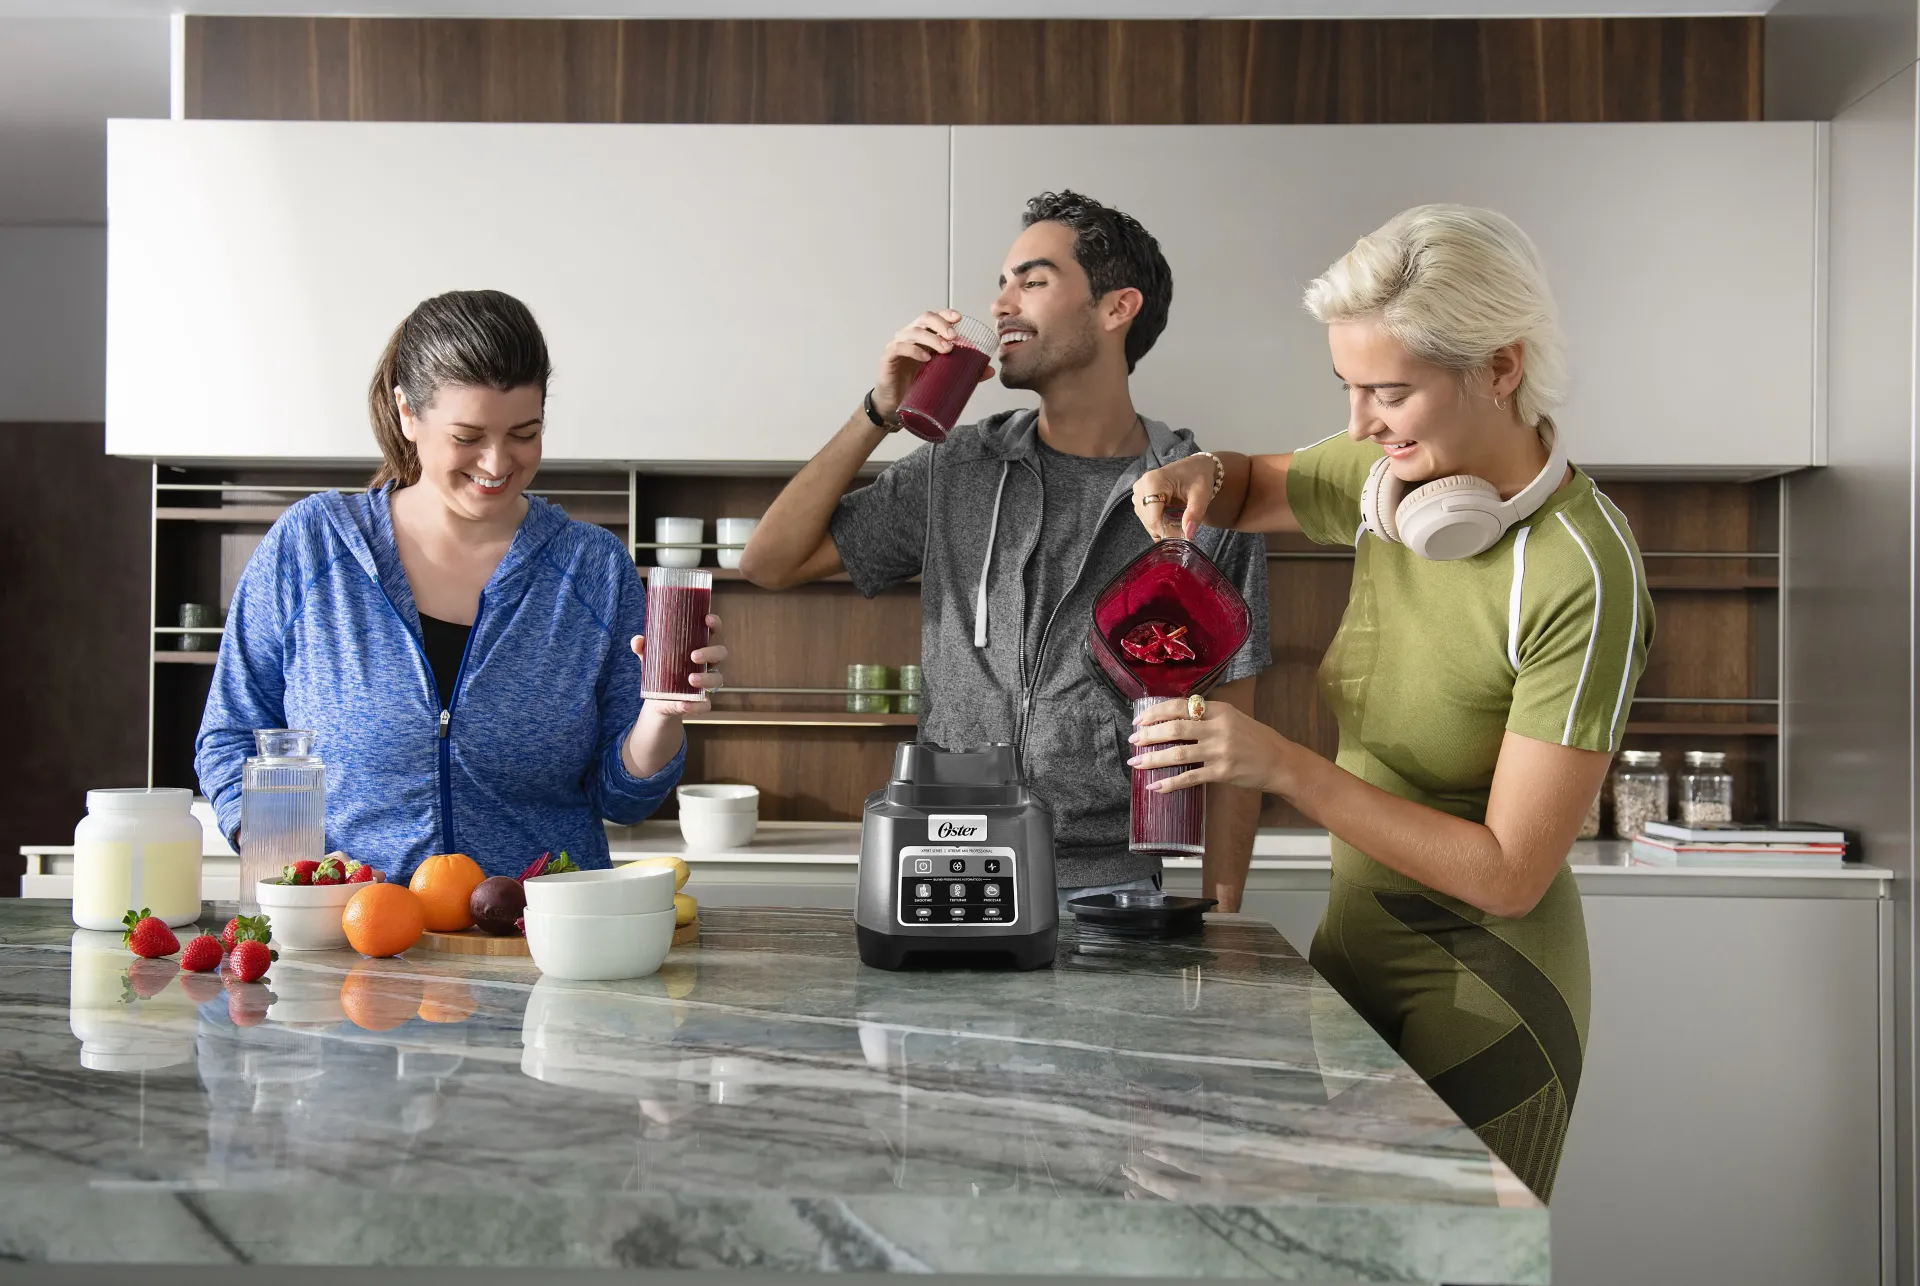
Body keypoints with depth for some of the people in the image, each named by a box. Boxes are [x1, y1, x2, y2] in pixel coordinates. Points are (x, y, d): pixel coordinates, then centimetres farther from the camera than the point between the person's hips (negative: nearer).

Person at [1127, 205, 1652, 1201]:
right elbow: (1256, 488, 19)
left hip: (1480, 995, -7)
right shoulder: (1388, 479, -4)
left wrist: (1284, 766, -27)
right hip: (1355, 944, 7)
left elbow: (1508, 874, -23)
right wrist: (1196, 478, -5)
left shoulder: (1582, 575, -24)